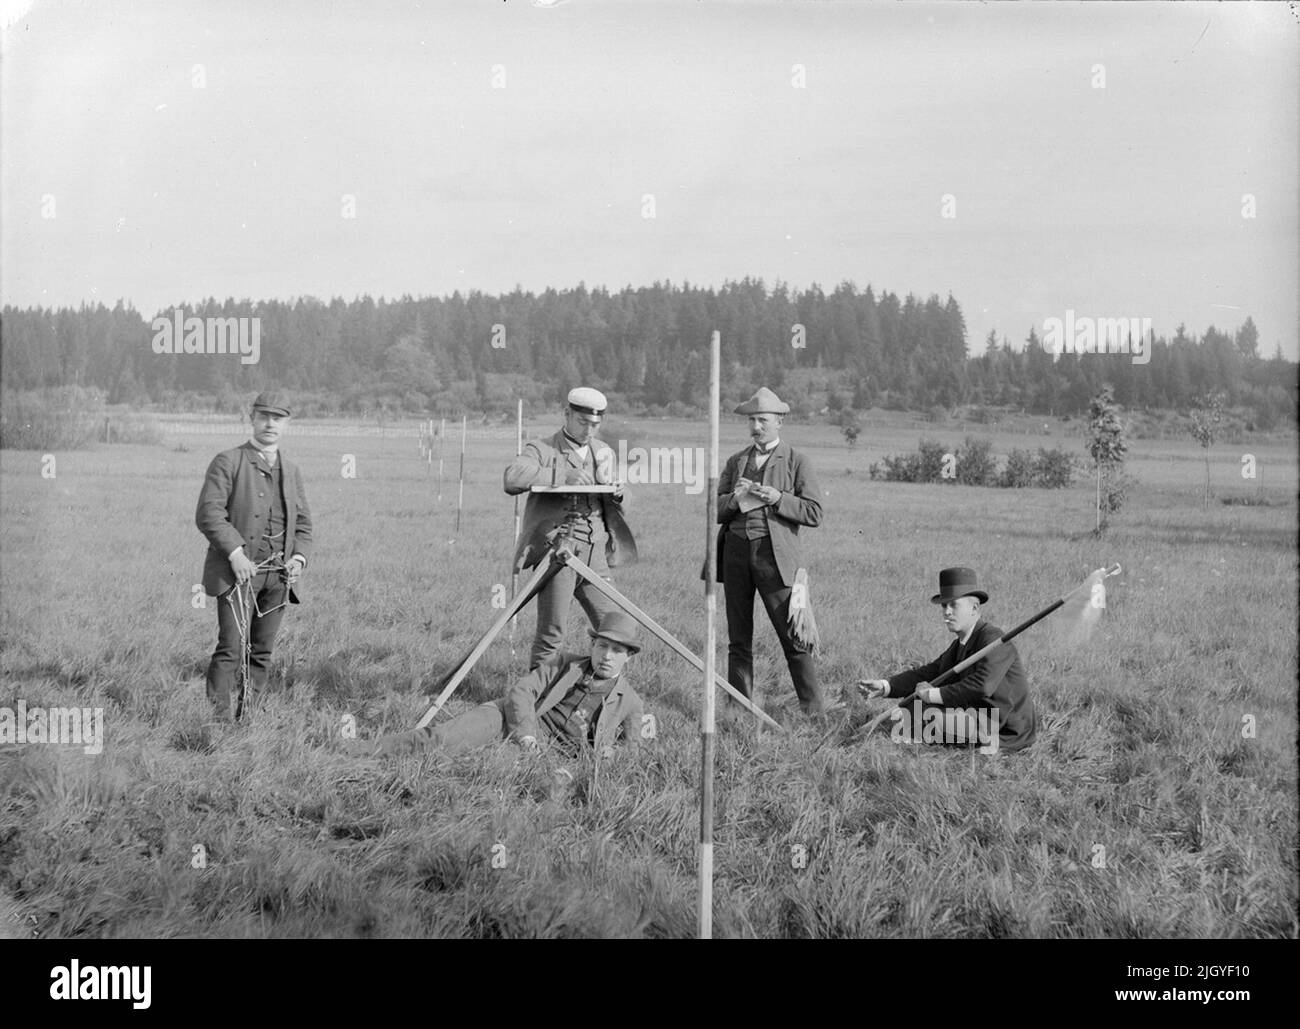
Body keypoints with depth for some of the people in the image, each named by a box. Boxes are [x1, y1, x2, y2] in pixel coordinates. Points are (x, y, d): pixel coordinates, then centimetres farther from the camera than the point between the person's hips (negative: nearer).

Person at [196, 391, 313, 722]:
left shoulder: (291, 471, 18)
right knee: (231, 648, -13)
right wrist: (235, 552, -19)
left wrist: (299, 557, 2)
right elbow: (208, 512, -9)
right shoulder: (228, 462, 0)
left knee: (262, 652, 5)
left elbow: (303, 523, 21)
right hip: (237, 570, -5)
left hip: (278, 575, 5)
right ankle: (218, 717, -13)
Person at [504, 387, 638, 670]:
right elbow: (512, 479, -20)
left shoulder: (604, 453, 18)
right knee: (550, 635, -5)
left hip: (595, 554, 5)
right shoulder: (542, 449, 0)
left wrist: (616, 495, 1)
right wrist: (563, 475, -24)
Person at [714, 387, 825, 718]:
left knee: (793, 636, -7)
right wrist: (735, 499, -7)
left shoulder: (796, 462, 4)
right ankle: (739, 708, 14)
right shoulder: (735, 462, 17)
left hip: (774, 554, -4)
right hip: (735, 551, 4)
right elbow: (715, 511, 13)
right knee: (738, 638, 7)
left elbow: (814, 513, -2)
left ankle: (813, 711, -2)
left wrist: (777, 498, -14)